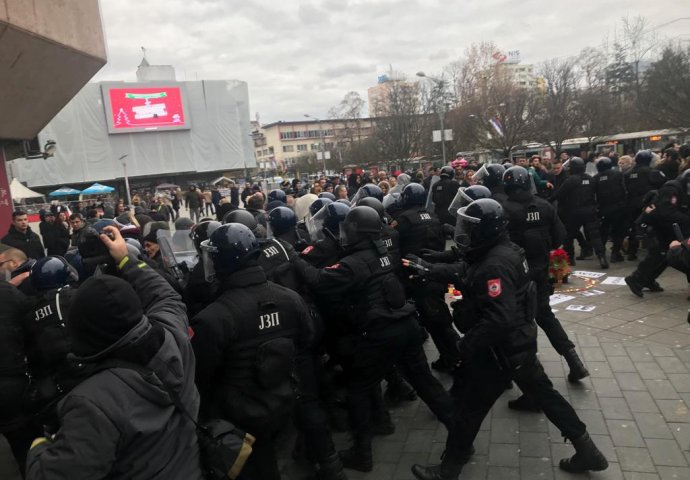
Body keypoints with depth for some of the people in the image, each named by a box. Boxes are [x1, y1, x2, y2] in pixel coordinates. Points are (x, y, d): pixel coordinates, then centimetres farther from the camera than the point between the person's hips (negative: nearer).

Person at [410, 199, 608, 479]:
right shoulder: (504, 249, 3)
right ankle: (587, 452, 34)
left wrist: (465, 346, -23)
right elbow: (468, 274, 15)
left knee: (469, 407, 5)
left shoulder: (493, 265, -28)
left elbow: (498, 319, -32)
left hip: (501, 348, -10)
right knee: (543, 393, 22)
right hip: (521, 340, 10)